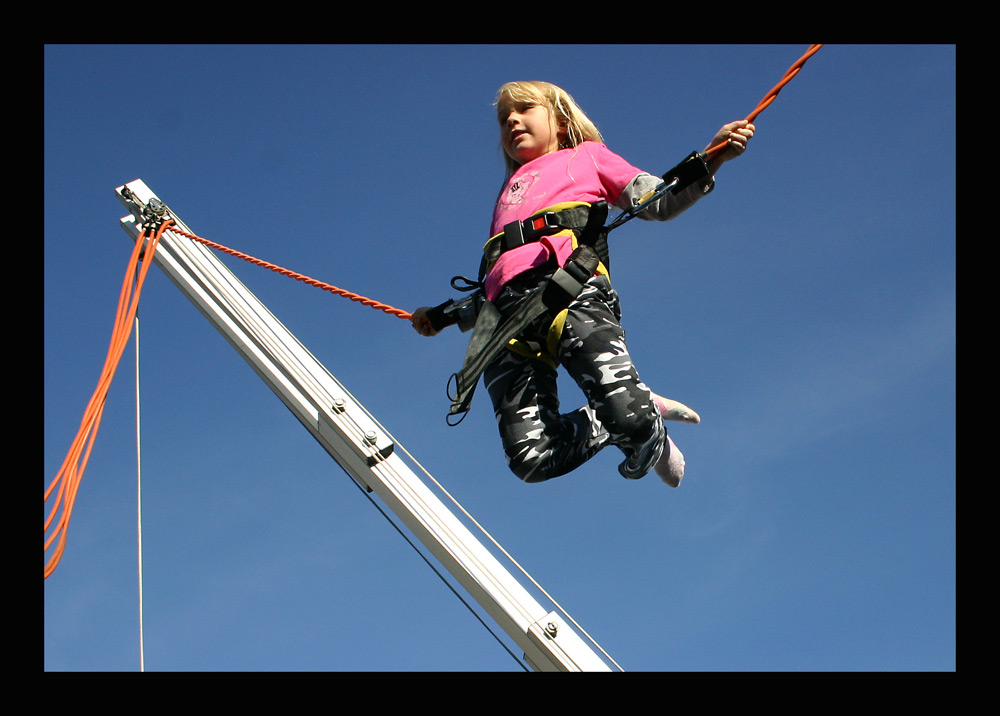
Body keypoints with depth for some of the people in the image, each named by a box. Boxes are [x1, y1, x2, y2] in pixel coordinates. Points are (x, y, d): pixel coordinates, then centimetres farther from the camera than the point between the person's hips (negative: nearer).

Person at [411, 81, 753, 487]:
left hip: (568, 287, -3)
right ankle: (644, 410, 6)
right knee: (532, 458, -20)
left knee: (626, 413, -30)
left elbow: (659, 202, 15)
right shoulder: (509, 194, 41)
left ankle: (650, 437, 8)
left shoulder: (585, 156, 30)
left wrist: (711, 159, 2)